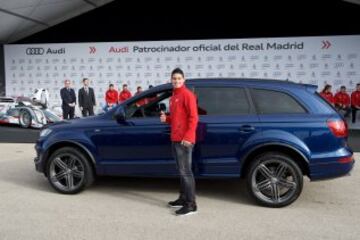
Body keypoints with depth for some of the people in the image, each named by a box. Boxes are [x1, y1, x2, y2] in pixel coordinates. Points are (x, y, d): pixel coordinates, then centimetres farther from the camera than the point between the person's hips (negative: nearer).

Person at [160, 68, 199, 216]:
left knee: (186, 171, -8)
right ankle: (183, 198, 25)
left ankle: (191, 204, -3)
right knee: (181, 171, 15)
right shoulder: (174, 96, 19)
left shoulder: (187, 94, -9)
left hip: (184, 140, -9)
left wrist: (188, 136, -23)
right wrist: (166, 119, 7)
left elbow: (193, 117, -16)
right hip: (175, 139, 9)